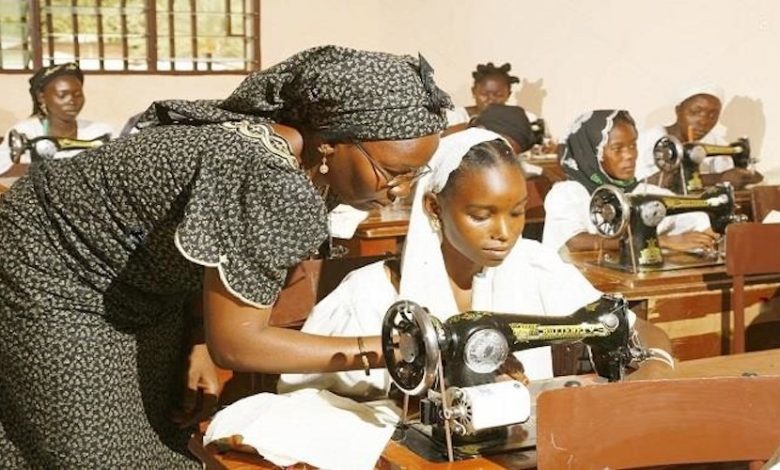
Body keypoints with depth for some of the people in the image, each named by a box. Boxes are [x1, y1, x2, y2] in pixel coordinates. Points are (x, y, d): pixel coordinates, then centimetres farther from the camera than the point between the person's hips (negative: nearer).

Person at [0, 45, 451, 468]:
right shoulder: (271, 186, -37)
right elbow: (237, 343, -30)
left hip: (135, 286, 9)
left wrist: (199, 345, -7)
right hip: (55, 280, -8)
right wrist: (378, 350, -27)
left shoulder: (285, 141, -8)